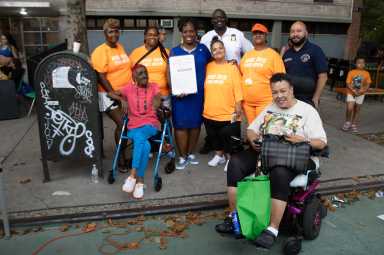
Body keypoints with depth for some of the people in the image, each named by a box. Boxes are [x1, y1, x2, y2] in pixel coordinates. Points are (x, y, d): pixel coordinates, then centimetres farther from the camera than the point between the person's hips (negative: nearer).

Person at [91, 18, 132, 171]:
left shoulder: (120, 47, 11)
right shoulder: (100, 52, -11)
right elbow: (101, 77, -17)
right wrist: (114, 94, -20)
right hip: (110, 95, -7)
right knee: (122, 124, -11)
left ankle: (123, 155, 22)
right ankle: (121, 158, 7)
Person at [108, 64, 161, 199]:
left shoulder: (154, 86, 10)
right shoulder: (129, 88, 11)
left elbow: (158, 99, -4)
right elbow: (111, 93, 15)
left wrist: (157, 102, -23)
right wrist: (122, 99, 0)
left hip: (151, 125, 0)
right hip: (134, 126, 1)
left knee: (139, 136, -37)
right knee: (146, 145, -34)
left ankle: (133, 175, -35)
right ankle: (140, 180, -30)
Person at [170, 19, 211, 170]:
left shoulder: (203, 49, 9)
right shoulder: (175, 51, 5)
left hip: (198, 93, 2)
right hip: (180, 94, -1)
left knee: (195, 123, 8)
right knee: (181, 124, -3)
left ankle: (191, 153, 24)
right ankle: (183, 156, 10)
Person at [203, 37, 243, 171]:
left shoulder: (232, 68, -2)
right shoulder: (208, 67, 6)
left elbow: (237, 89, -5)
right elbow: (204, 88, 9)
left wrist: (238, 107, -11)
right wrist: (204, 105, 5)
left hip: (228, 113, -4)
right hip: (210, 112, 4)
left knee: (228, 136, 1)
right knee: (214, 136, 16)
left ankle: (230, 158, 22)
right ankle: (219, 155, 37)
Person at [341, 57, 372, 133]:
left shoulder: (366, 74, 0)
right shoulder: (351, 72, -7)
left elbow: (368, 85, 1)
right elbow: (348, 84, -8)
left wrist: (362, 91, -15)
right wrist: (354, 90, -20)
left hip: (360, 95, 3)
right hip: (351, 93, -3)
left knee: (357, 110, 10)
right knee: (349, 108, -15)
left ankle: (353, 125, 22)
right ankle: (347, 122, 9)